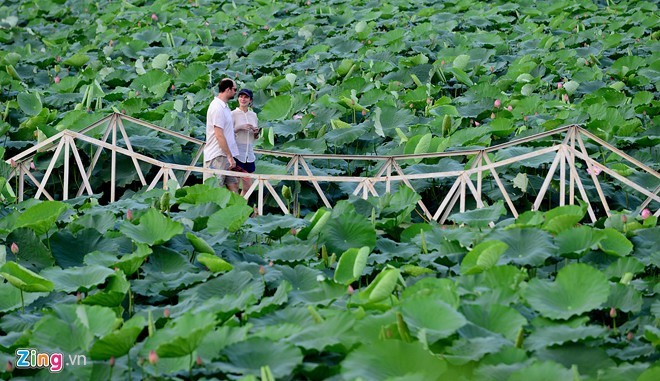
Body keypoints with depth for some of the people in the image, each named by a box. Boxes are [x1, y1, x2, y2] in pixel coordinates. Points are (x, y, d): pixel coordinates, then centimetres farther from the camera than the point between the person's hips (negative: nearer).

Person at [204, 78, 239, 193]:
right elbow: (219, 135, -20)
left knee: (233, 185, 10)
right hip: (217, 156, -10)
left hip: (226, 156, 10)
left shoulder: (224, 106, 15)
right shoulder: (217, 108, -16)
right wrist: (230, 156, -19)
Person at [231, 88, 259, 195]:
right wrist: (239, 128, -20)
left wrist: (256, 132, 0)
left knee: (248, 187, 7)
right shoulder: (233, 114, -3)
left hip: (249, 153, 6)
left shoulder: (253, 115, 13)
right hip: (237, 153, -6)